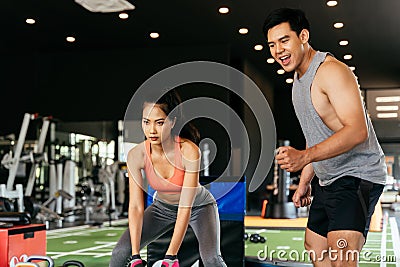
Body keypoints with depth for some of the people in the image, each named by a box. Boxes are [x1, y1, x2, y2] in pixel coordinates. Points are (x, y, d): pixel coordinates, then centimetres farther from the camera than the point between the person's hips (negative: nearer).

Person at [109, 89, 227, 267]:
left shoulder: (189, 151, -33)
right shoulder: (136, 155, -24)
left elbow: (186, 208, -33)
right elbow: (135, 207, -22)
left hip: (199, 206, -3)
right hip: (163, 206, 3)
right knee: (121, 252, -8)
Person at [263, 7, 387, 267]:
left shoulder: (331, 71, -18)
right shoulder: (300, 80, 13)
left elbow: (357, 130, -29)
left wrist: (304, 156, -39)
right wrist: (305, 181, 20)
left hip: (357, 176, -10)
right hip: (329, 180, 10)